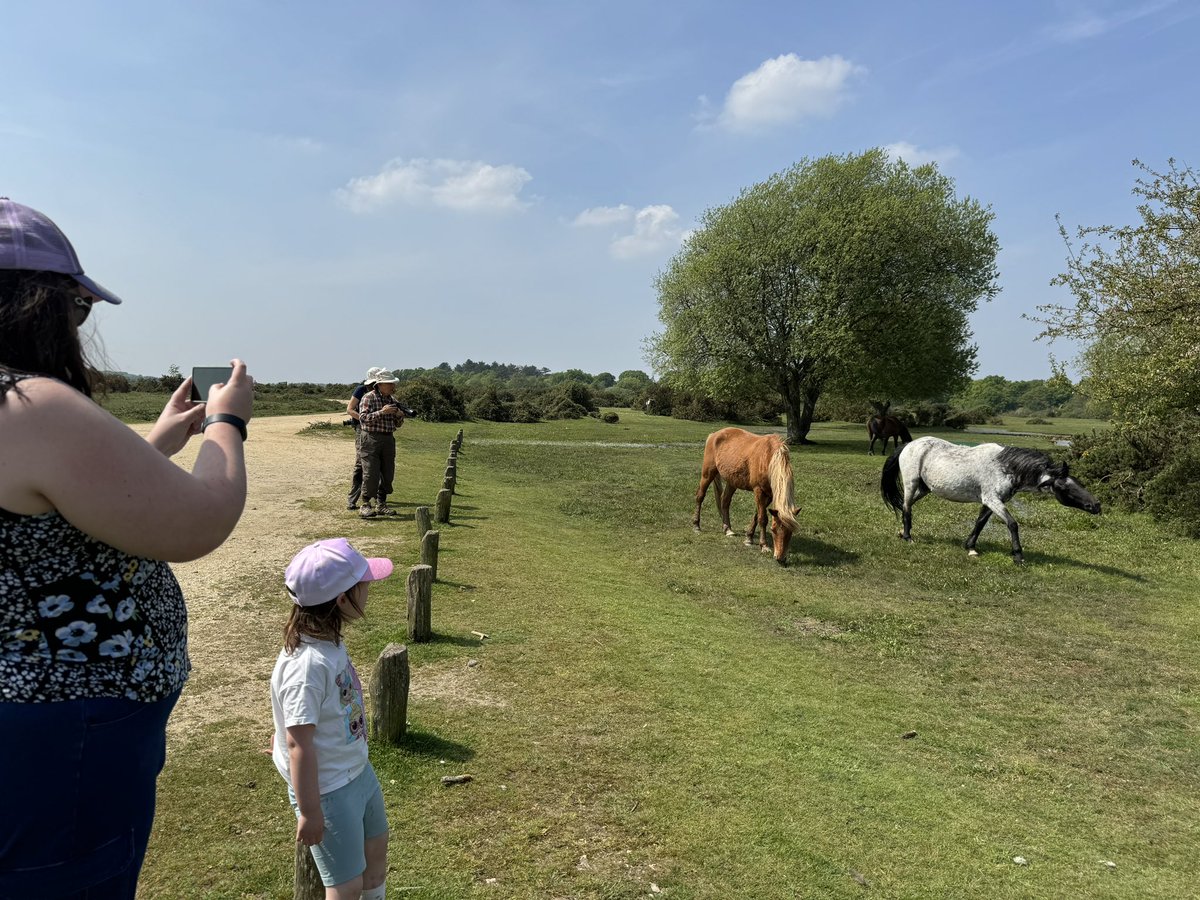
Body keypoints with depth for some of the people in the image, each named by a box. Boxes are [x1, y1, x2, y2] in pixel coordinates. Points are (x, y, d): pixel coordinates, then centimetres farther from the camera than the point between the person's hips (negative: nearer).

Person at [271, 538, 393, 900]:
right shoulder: (308, 664, -32)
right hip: (329, 791, -8)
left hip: (359, 772, 9)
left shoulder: (330, 642, -5)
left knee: (376, 850, 27)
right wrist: (309, 812, -23)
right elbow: (299, 743, -28)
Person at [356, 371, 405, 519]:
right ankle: (366, 505, -1)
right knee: (371, 474, -10)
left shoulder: (392, 400, 13)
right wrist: (382, 412, -23)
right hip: (371, 440, -6)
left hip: (388, 440, 6)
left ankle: (381, 504, 18)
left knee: (388, 474, 7)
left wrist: (400, 415, -4)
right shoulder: (368, 398, -6)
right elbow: (363, 418, -17)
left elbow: (398, 424, 18)